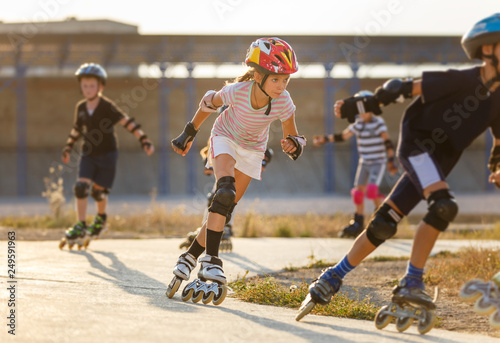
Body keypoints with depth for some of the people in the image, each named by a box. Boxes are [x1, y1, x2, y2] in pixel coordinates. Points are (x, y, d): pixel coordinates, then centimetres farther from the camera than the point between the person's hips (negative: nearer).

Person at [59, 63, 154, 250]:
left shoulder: (107, 106, -15)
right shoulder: (81, 108, 0)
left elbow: (127, 123, -19)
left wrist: (144, 140, -26)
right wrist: (68, 147, 12)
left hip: (107, 154, -3)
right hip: (88, 155, 3)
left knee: (98, 190, 1)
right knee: (81, 187, -13)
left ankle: (101, 219, 31)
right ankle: (80, 226, -7)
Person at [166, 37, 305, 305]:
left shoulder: (283, 103, -27)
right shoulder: (237, 91, -32)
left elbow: (293, 137, -12)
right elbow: (209, 102, -9)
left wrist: (293, 146, -37)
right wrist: (189, 133, 2)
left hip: (252, 151, 3)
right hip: (225, 139, -3)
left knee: (224, 210, 1)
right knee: (226, 191, -29)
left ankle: (189, 259, 18)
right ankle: (210, 262, -32)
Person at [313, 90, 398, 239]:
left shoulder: (378, 123, -11)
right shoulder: (358, 125, 4)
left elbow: (387, 143, -12)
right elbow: (343, 136, 7)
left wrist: (391, 162, -16)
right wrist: (324, 139, -1)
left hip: (378, 163, -6)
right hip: (364, 163, 6)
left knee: (372, 191, -21)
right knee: (358, 192, 3)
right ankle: (358, 224, 12)